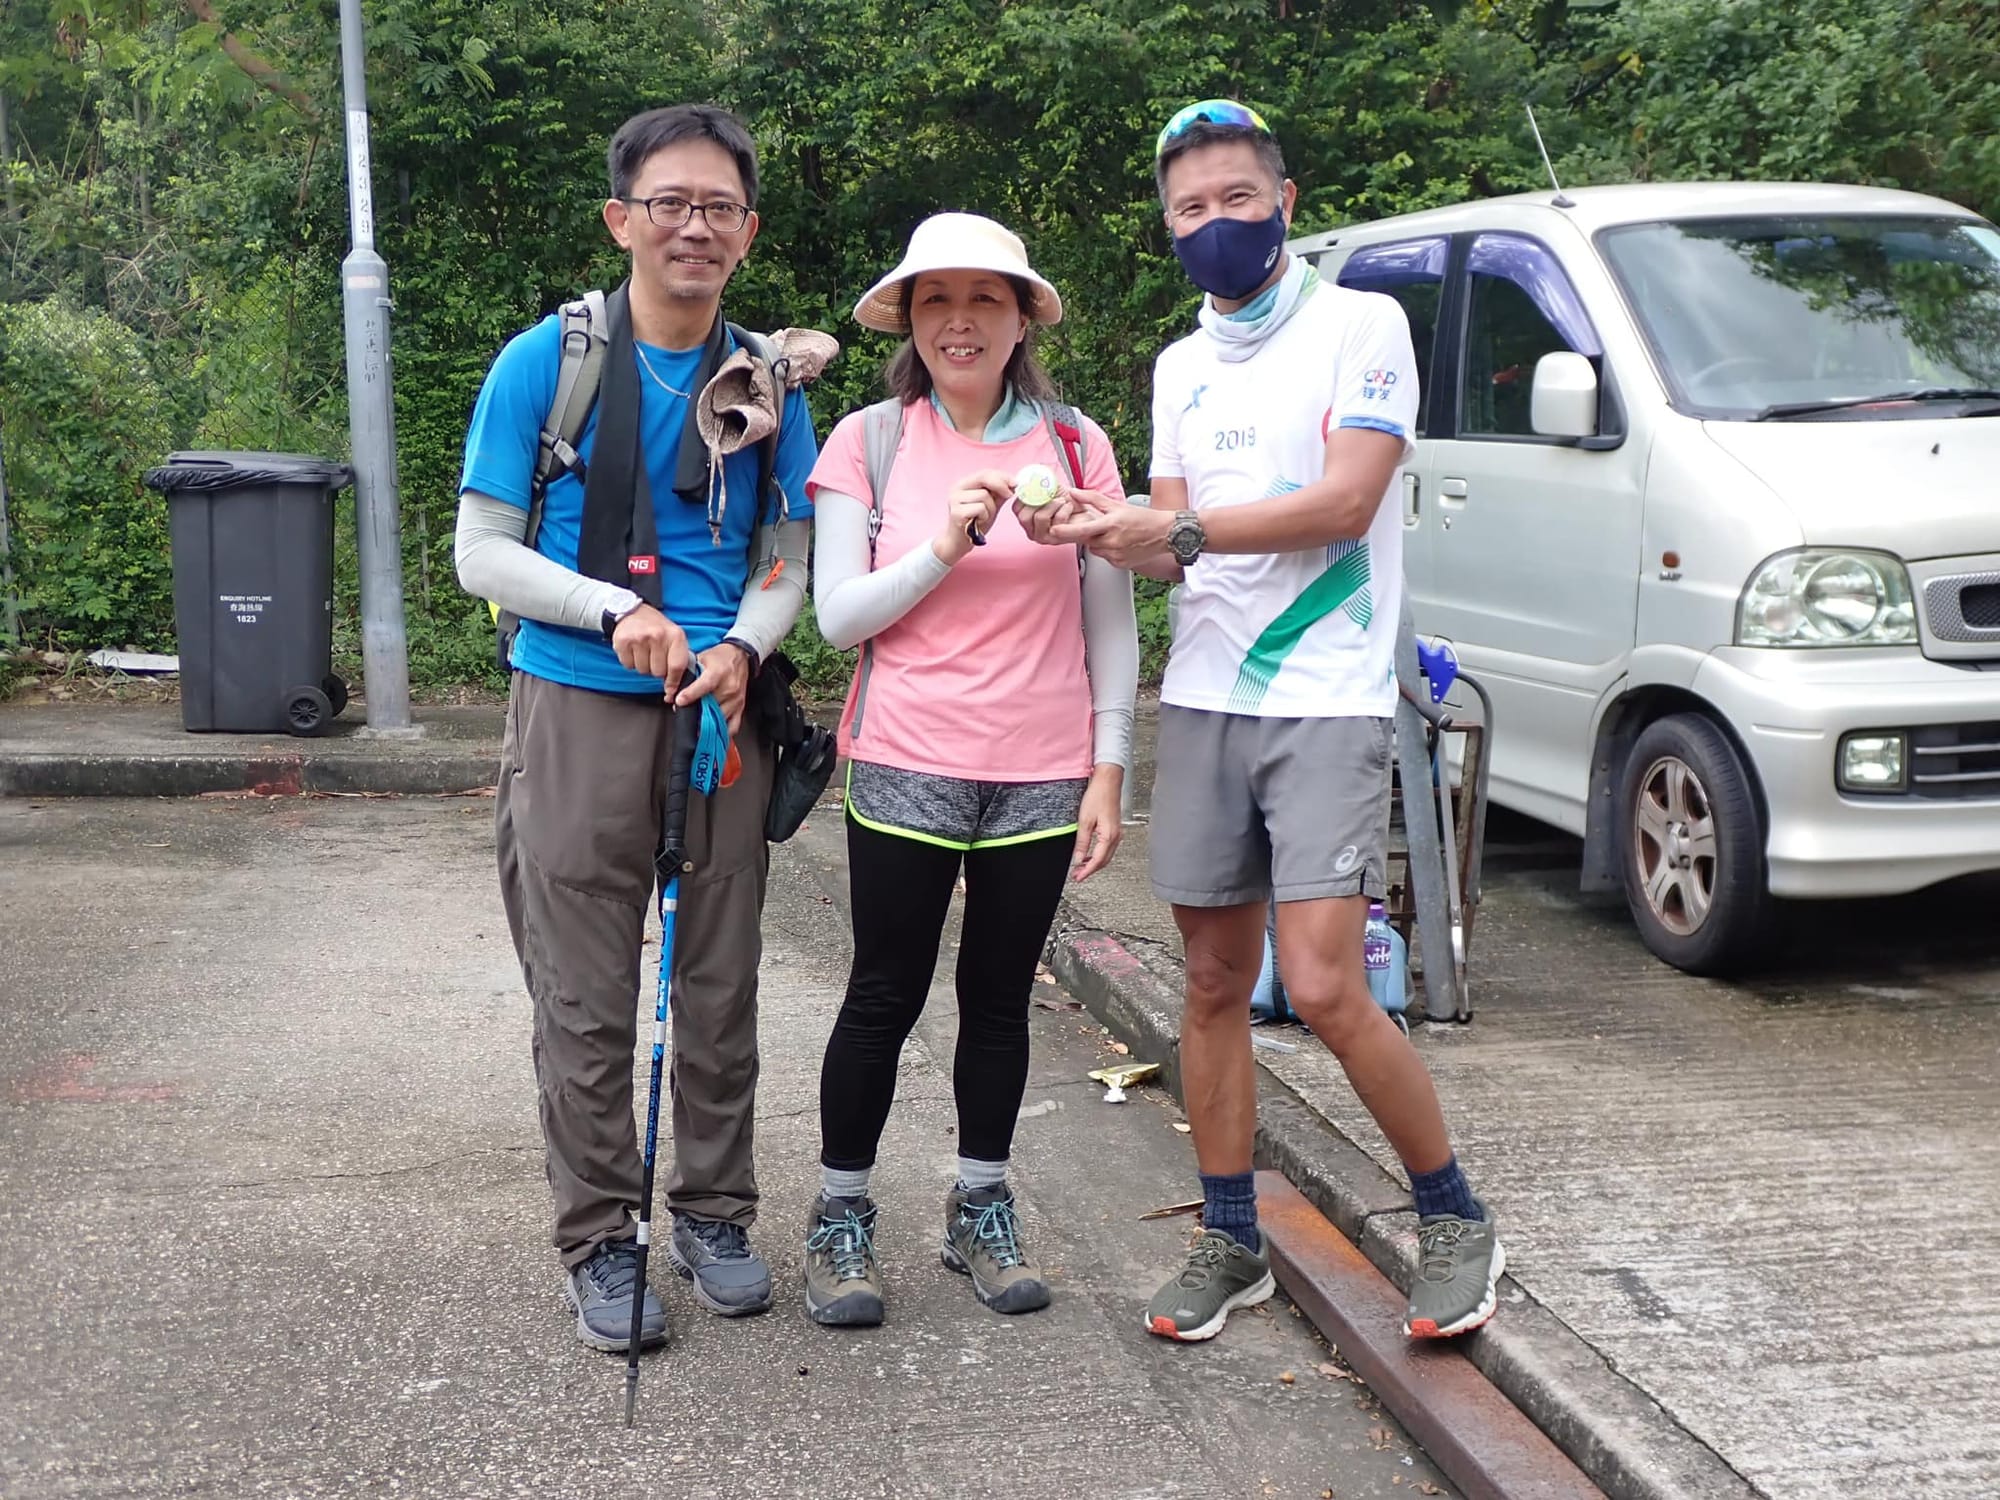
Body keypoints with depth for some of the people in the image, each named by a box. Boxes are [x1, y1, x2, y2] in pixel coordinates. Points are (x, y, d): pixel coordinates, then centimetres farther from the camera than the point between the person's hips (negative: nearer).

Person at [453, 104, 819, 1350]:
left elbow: (785, 562, 10)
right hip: (579, 716, -3)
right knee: (587, 1002, 2)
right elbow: (484, 554, -2)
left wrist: (741, 649, -11)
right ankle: (600, 1241, 15)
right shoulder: (545, 363, -3)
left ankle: (716, 1212, 27)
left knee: (722, 990, 10)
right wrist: (617, 612, -17)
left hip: (721, 719, 3)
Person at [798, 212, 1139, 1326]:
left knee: (1001, 1000, 11)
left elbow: (1111, 625, 6)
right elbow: (839, 616, -4)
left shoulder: (1076, 447, 4)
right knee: (886, 998, 5)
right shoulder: (869, 442, 1)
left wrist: (1110, 769, 0)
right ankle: (843, 1216, 20)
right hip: (907, 768, -1)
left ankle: (982, 1210, 26)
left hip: (1040, 776, 2)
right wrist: (943, 547, -18)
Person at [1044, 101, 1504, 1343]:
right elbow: (1177, 543, 15)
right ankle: (1231, 1242, 21)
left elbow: (1343, 502, -14)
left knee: (1325, 989, -13)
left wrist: (1178, 527, -15)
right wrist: (1119, 537, -7)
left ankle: (1455, 1218, 8)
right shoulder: (1180, 366, 17)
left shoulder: (1360, 327, -2)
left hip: (1327, 702, -6)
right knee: (1215, 982, 8)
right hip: (1205, 696, 6)